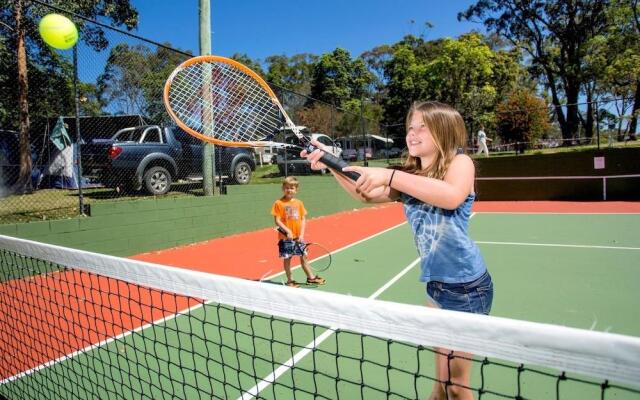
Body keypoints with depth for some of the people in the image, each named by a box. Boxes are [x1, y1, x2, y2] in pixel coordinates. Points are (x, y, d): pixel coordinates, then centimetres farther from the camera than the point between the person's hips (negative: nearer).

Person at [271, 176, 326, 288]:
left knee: (303, 257, 13)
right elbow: (277, 220, -9)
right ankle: (290, 280, 22)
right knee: (287, 259, 6)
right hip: (285, 237, -3)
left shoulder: (299, 203, 5)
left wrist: (301, 234, -5)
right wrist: (287, 231, -19)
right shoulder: (279, 203, -6)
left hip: (298, 237, 4)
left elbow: (303, 219, 5)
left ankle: (311, 277, 28)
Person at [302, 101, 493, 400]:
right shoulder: (409, 176, 8)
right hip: (435, 283, 6)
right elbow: (366, 194, 1)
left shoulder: (460, 161, -10)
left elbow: (452, 196, -31)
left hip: (467, 285, -6)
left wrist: (390, 175, -35)